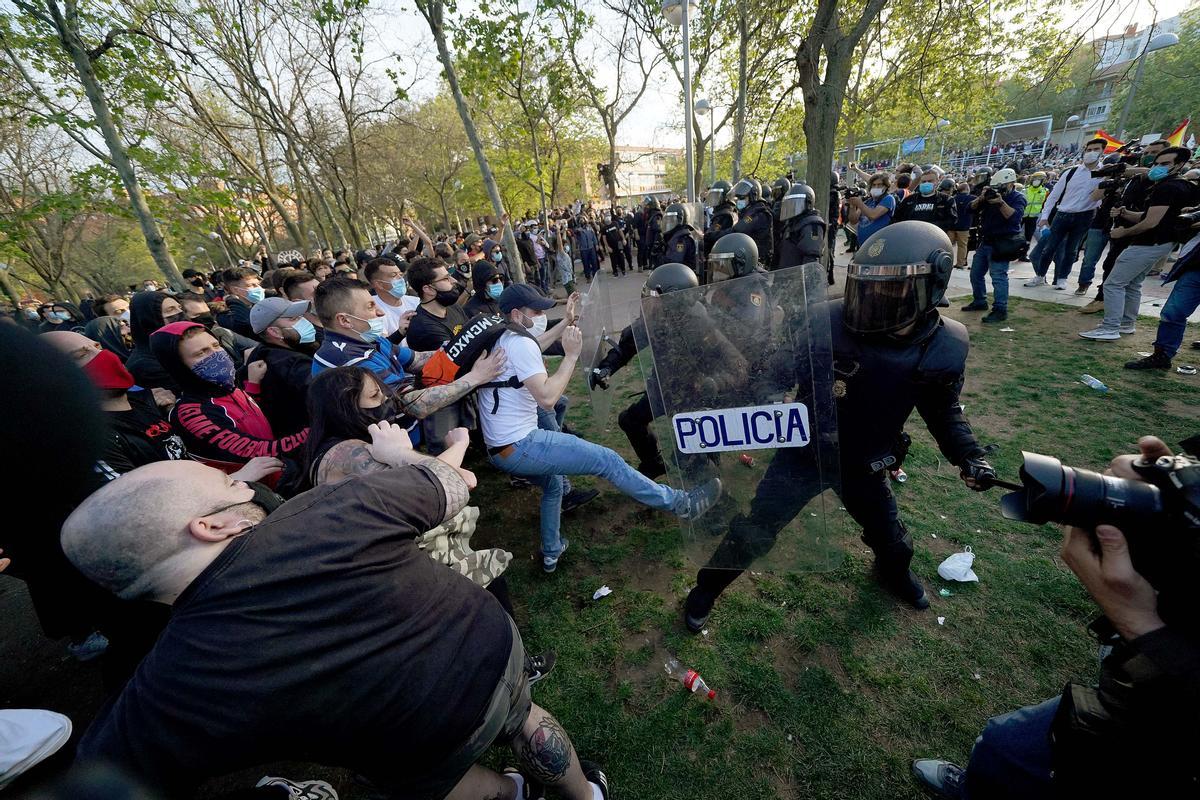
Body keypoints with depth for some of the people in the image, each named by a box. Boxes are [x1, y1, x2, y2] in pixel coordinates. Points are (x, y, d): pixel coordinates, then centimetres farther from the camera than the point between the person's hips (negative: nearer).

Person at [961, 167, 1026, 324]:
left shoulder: (1017, 197, -4)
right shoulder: (992, 194, 12)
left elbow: (1015, 217, -21)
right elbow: (972, 208, 3)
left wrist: (1001, 202, -29)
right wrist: (980, 198, -16)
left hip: (1002, 243, -7)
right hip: (985, 241, 7)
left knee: (998, 276, -15)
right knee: (975, 273, 13)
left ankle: (1000, 310, -15)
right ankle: (979, 302, 27)